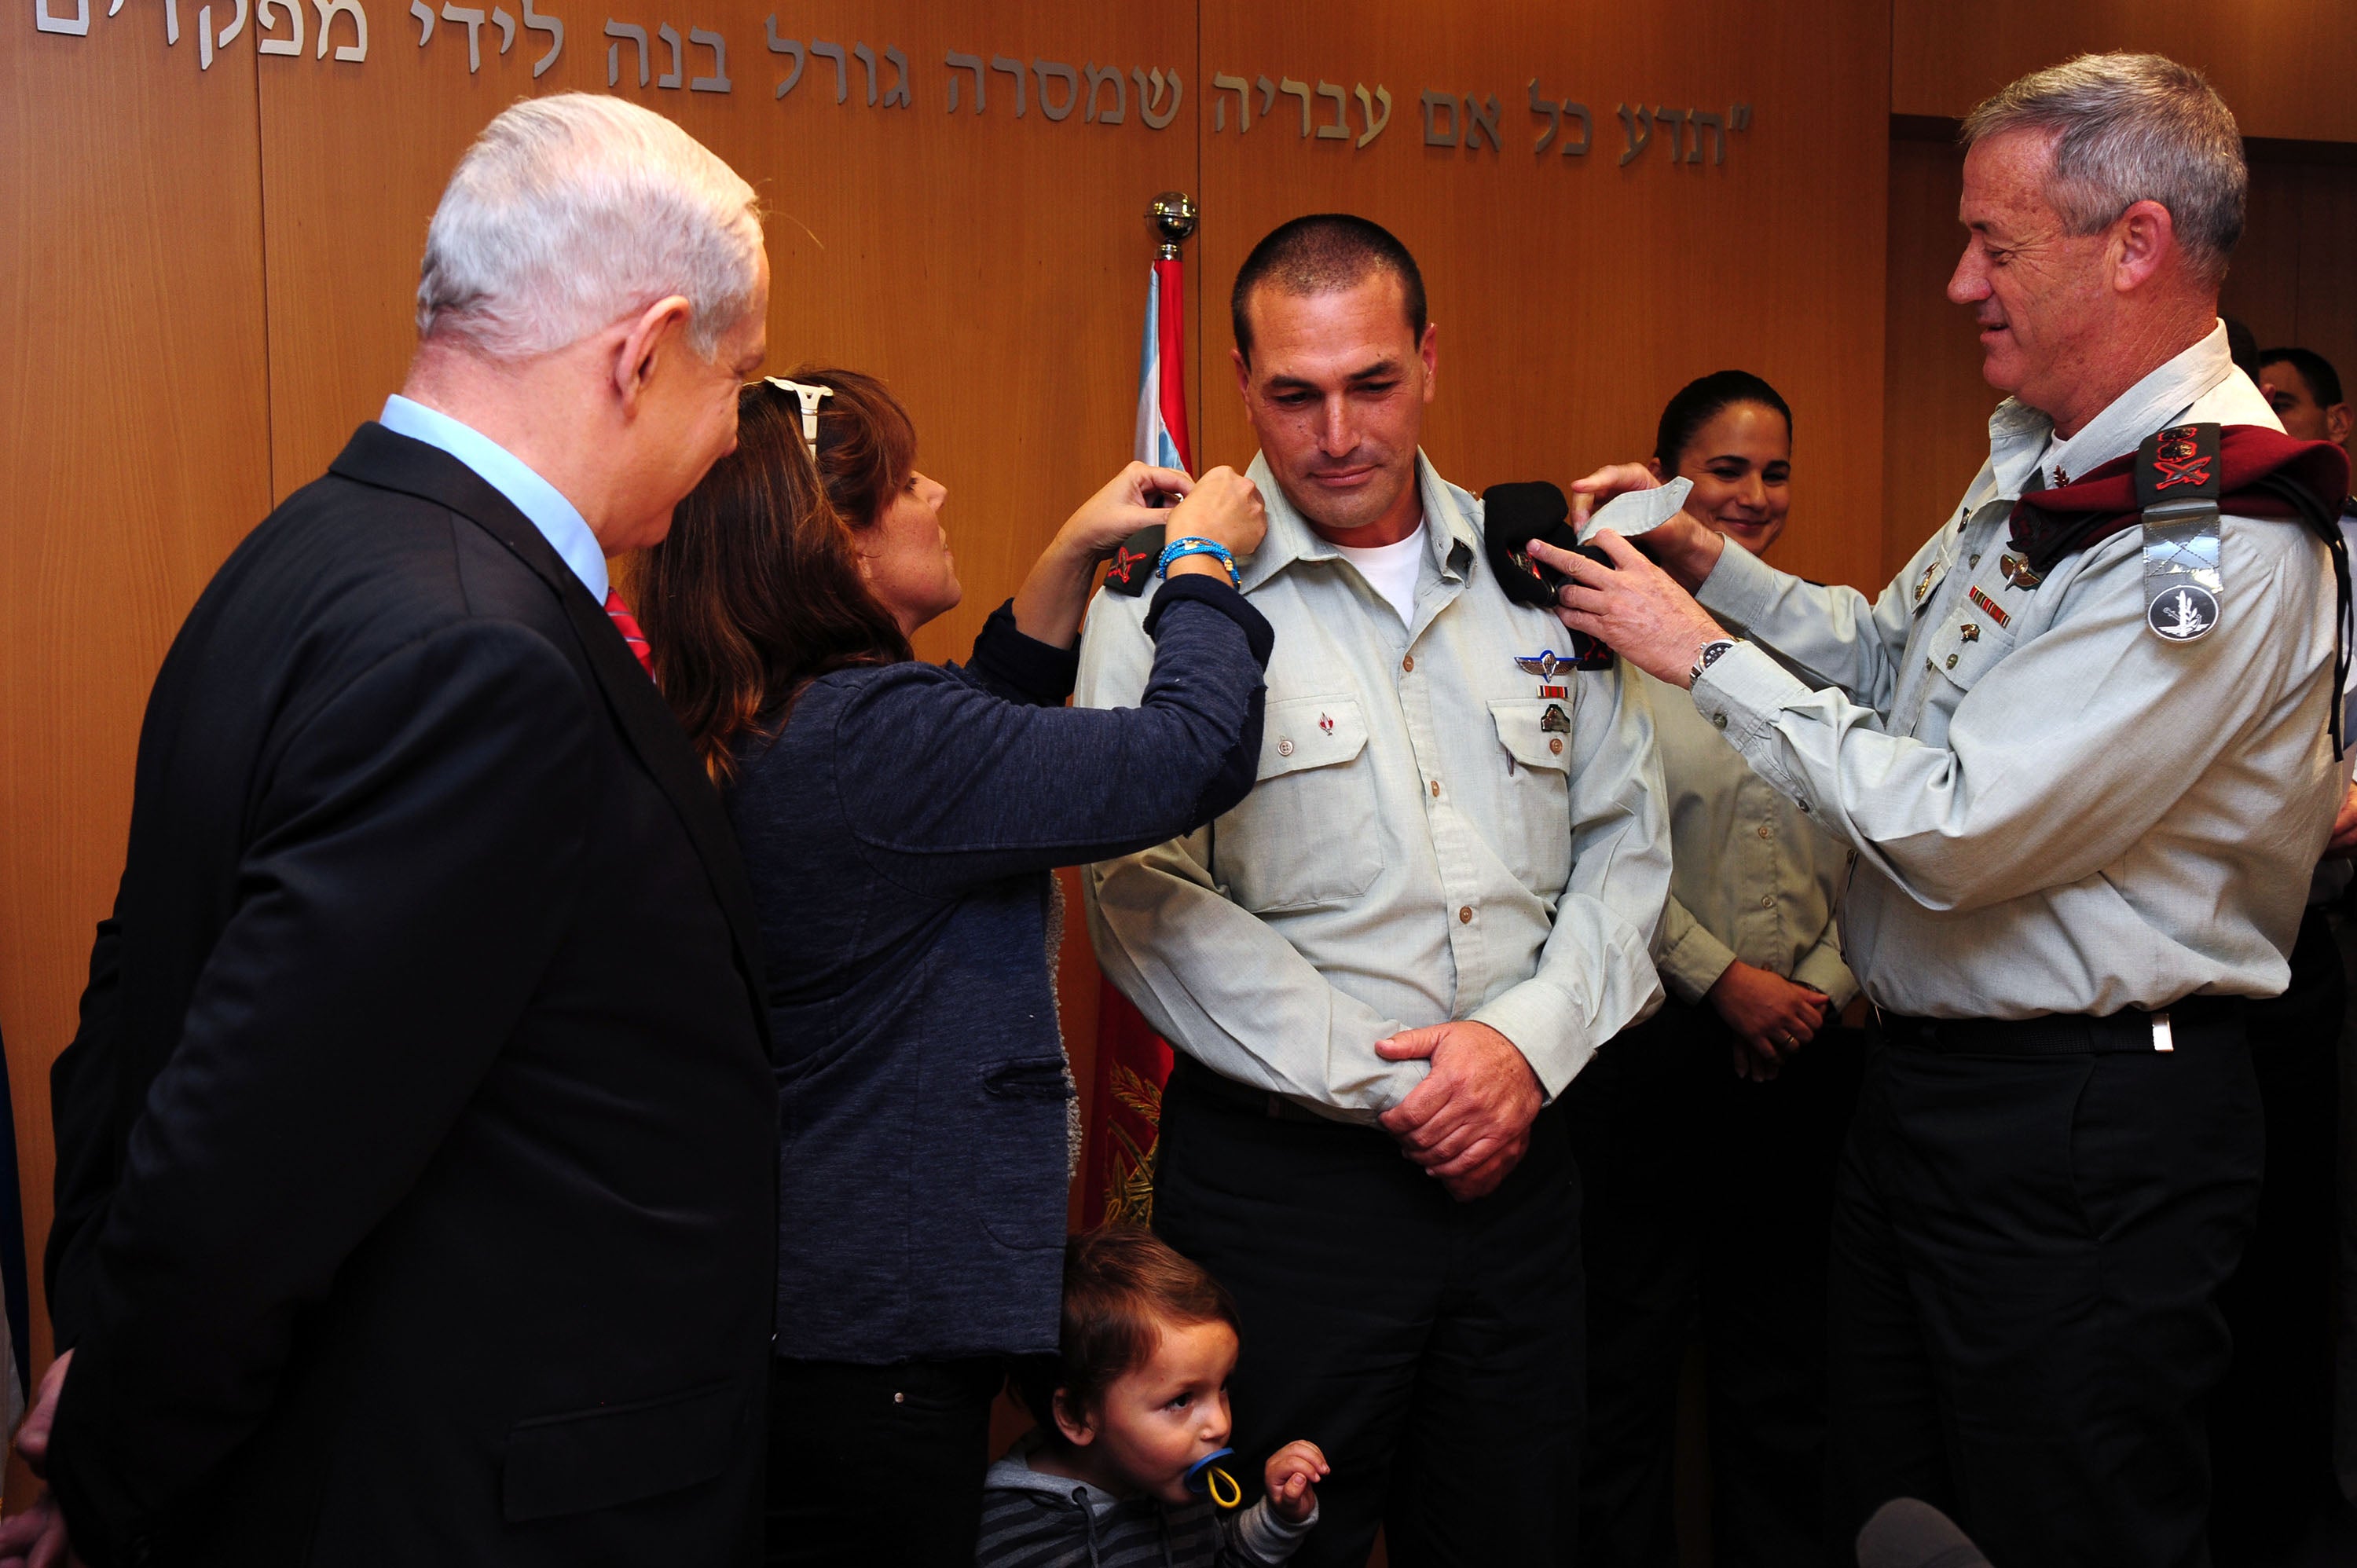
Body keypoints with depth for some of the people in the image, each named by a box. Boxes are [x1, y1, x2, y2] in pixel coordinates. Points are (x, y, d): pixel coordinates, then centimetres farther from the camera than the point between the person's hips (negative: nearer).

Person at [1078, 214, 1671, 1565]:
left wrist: (1530, 1041, -9)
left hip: (1520, 1154, 4)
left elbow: (1627, 843, 8)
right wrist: (1391, 1089, -14)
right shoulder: (1169, 596, -5)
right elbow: (1148, 904, -13)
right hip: (1283, 1178, -4)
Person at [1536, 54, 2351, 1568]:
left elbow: (1952, 832, -27)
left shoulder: (2221, 543, -23)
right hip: (1929, 1086, 9)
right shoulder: (2042, 460, 7)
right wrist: (1715, 563, 9)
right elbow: (1899, 657, 22)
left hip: (2082, 1135, -9)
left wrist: (1703, 654, -17)